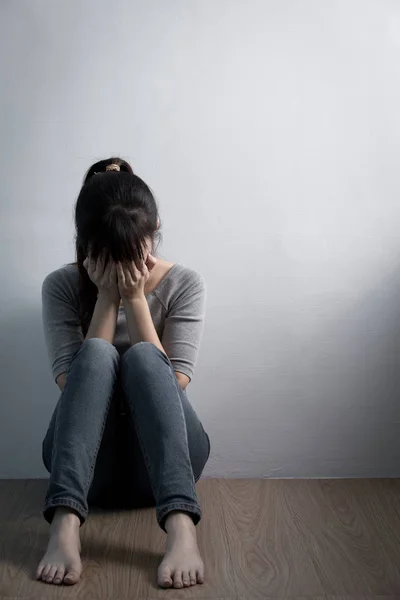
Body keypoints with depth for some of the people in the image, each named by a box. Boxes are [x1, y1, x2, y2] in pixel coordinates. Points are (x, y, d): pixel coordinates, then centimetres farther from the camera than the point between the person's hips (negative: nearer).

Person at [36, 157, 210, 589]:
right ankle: (65, 525, -45)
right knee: (97, 352, -28)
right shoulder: (61, 286, -3)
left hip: (161, 458, 0)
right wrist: (107, 297, -18)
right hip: (87, 461, 0)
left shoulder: (184, 284, -3)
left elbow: (172, 386, -14)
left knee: (142, 355, -29)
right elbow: (75, 383, -14)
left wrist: (135, 298, -18)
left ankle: (180, 527, -47)